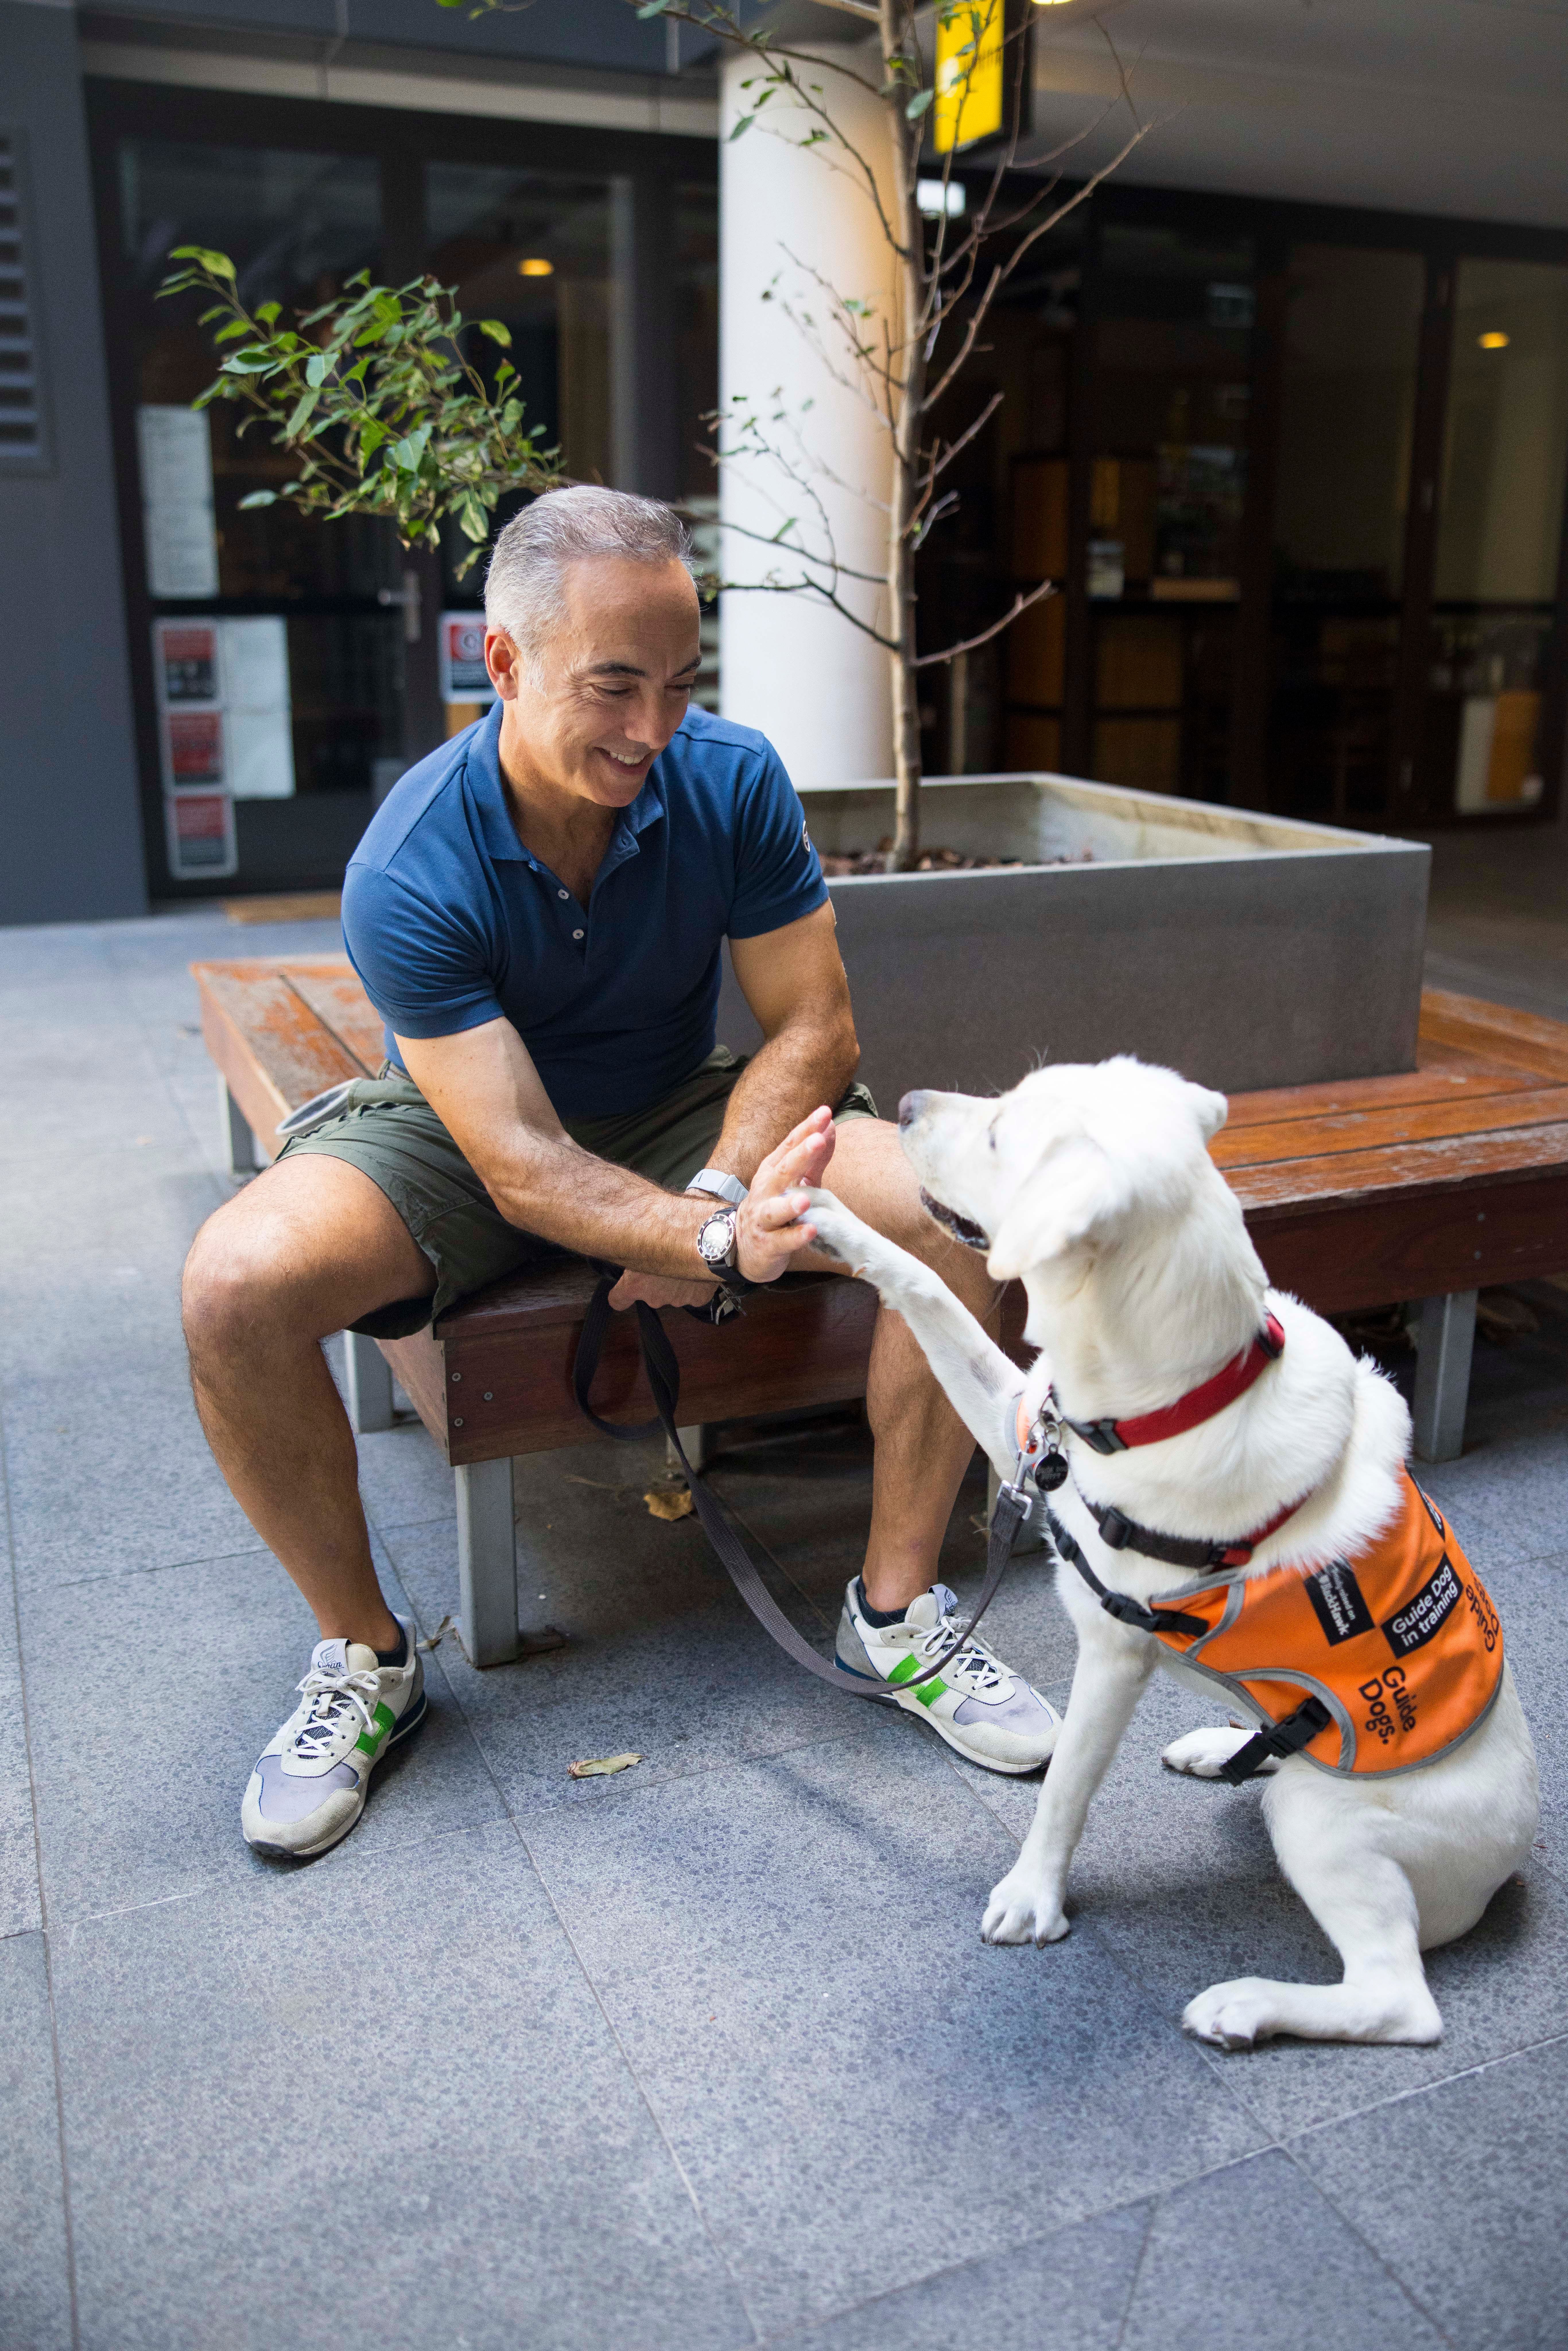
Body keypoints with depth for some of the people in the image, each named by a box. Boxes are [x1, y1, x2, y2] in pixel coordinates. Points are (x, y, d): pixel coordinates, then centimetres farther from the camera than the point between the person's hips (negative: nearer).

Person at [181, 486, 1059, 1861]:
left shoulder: (732, 781, -17)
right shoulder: (410, 873, -26)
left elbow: (814, 1029, -11)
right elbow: (522, 1166, -30)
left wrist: (713, 1199, -26)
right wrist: (722, 1244, -46)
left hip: (686, 1115, 2)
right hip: (464, 1131, -2)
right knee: (236, 1287, -30)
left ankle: (895, 1611, -6)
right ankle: (364, 1654, -6)